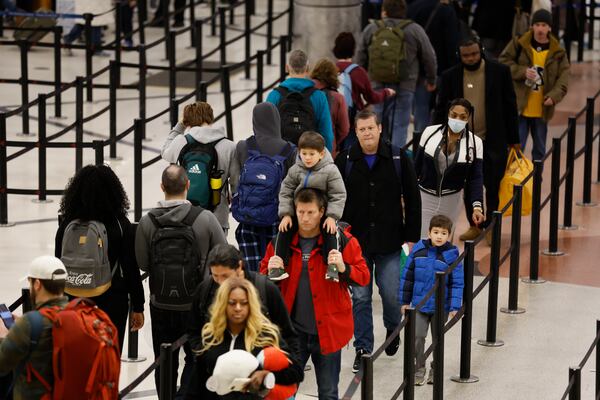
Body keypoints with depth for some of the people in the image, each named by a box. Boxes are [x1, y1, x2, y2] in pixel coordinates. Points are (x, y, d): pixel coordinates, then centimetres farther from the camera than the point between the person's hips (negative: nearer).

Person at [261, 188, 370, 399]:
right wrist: (271, 271, -12)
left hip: (327, 330, -1)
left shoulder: (342, 240, -4)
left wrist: (344, 269, -23)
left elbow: (363, 277, -3)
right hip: (292, 329, 2)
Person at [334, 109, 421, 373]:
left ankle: (393, 329, 34)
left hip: (390, 242, -1)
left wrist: (412, 237, 0)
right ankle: (363, 348, 13)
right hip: (356, 242, 1)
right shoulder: (345, 161, -1)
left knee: (391, 294, 4)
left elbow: (412, 200, 2)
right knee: (360, 297, 3)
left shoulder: (398, 158, -2)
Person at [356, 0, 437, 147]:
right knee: (400, 126, 0)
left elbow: (361, 58, 11)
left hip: (377, 86, 3)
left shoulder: (370, 29, 5)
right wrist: (431, 80, 19)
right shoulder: (414, 30, -2)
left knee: (380, 125, 12)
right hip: (404, 86, -3)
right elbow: (429, 58, 4)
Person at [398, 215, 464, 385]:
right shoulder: (418, 250, -5)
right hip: (419, 304, 1)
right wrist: (405, 301, 6)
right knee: (417, 336, -6)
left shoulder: (451, 255, -10)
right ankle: (419, 369, 11)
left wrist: (454, 306, -13)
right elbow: (407, 276, 4)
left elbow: (457, 282, -8)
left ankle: (436, 370, 29)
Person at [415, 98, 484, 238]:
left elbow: (476, 178, -7)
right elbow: (417, 165, 3)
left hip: (451, 200, 1)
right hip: (424, 195, -1)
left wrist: (477, 206, -20)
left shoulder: (475, 143, -6)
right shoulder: (430, 132, -6)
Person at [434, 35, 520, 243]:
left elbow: (510, 106, 1)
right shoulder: (450, 76, 0)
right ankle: (474, 226, 23)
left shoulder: (499, 71, -3)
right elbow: (441, 110, 6)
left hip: (493, 141, -2)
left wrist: (514, 139, 2)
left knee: (493, 186, 1)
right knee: (469, 187, 9)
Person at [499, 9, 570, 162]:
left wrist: (554, 96, -20)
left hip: (542, 110, 2)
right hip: (519, 108, -2)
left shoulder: (558, 52, 0)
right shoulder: (519, 44, -3)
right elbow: (503, 62, -2)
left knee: (540, 149, 16)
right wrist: (522, 71, -17)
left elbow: (563, 79, -2)